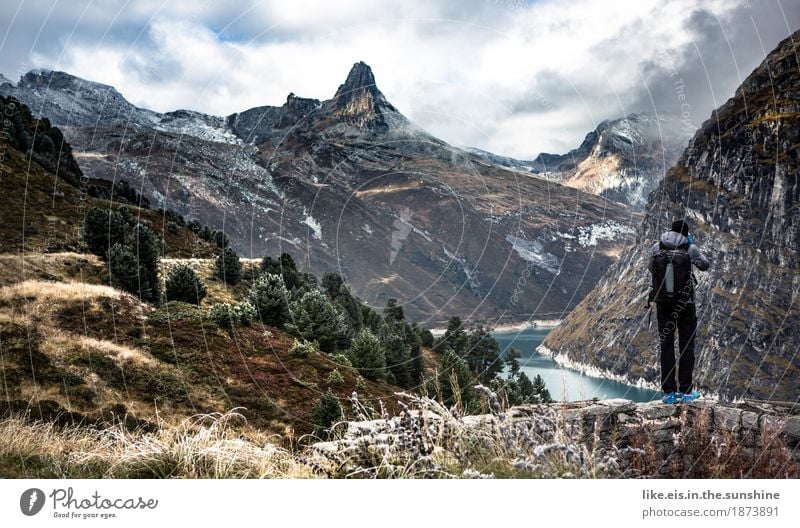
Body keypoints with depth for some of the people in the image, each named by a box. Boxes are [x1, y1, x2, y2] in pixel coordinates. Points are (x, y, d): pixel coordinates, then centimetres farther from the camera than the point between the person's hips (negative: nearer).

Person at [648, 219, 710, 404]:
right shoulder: (690, 249, -9)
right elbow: (705, 265, 8)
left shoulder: (657, 247, -4)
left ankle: (669, 393, 6)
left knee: (666, 346, 7)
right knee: (687, 346, 10)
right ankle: (685, 391, 11)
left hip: (663, 303, 2)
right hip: (685, 304, -2)